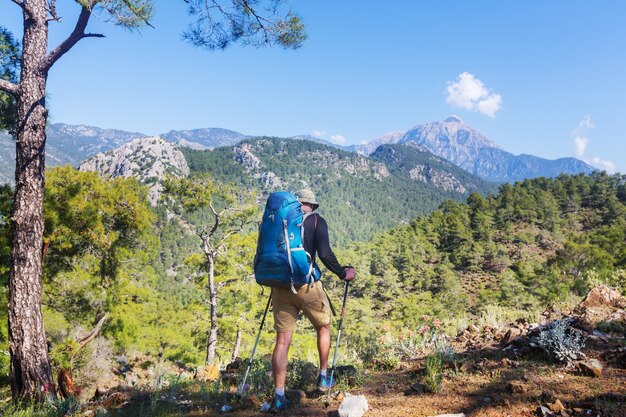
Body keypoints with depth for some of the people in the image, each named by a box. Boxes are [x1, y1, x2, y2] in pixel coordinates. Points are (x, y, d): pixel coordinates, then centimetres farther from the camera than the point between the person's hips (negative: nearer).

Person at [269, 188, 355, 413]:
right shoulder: (316, 221, 0)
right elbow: (325, 254, -12)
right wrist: (343, 273, 2)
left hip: (280, 286, 3)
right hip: (306, 285, -3)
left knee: (282, 340, 7)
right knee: (323, 327, 22)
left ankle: (279, 397, 5)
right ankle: (323, 378, 29)